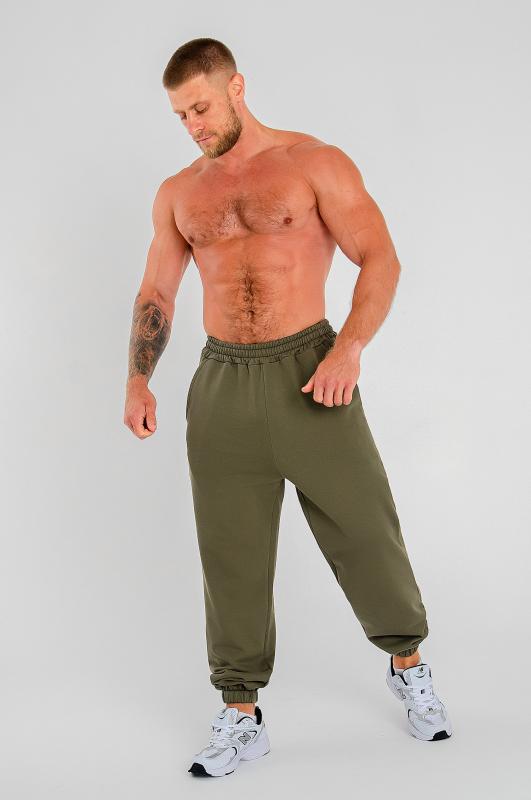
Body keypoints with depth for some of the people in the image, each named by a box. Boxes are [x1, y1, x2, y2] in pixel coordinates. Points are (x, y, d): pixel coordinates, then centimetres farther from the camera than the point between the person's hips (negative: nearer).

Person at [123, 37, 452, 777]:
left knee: (365, 533, 4)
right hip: (221, 385, 3)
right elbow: (155, 294, 16)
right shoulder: (177, 194, 13)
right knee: (231, 556, 5)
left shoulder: (315, 163, 0)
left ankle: (408, 663, 30)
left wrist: (350, 347, -21)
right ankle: (241, 715, 18)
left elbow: (380, 259, -6)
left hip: (308, 372, -3)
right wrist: (137, 381, 2)